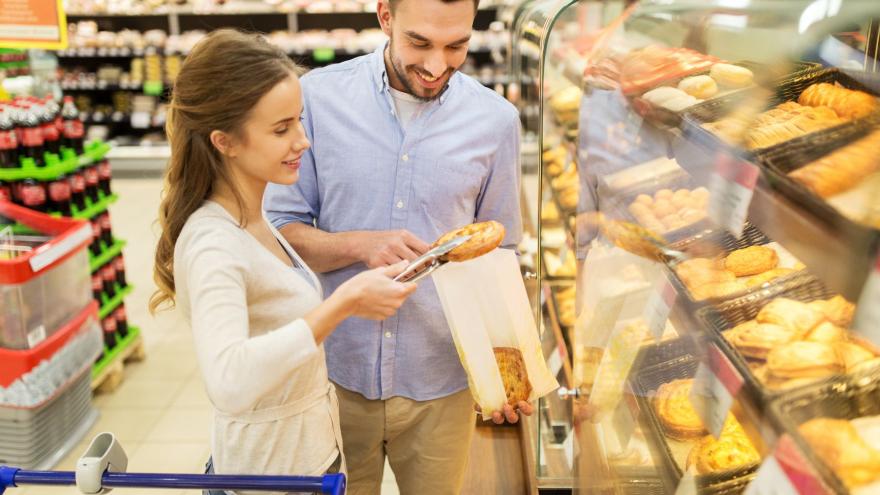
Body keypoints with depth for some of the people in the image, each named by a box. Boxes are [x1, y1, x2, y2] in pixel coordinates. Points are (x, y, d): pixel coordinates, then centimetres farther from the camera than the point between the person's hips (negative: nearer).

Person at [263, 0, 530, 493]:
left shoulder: (496, 120, -5)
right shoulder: (318, 96, -9)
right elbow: (280, 231, -5)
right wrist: (360, 245, -23)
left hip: (441, 384, 1)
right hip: (335, 375, 0)